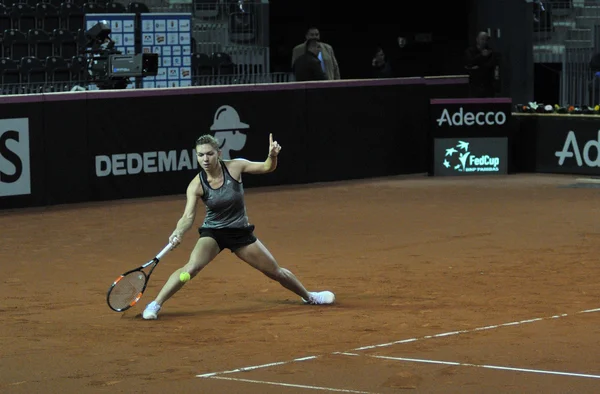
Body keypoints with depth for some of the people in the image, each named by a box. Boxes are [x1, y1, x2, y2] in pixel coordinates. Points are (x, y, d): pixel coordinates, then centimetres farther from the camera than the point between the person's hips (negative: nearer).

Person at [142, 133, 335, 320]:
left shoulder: (234, 167, -16)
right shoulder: (196, 185, -18)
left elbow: (267, 168, -6)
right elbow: (188, 217, -23)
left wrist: (272, 155, -29)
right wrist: (178, 233, -45)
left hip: (241, 232, 2)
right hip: (212, 233, -2)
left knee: (276, 272, 10)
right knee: (192, 267, -29)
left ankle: (308, 296, 37)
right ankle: (155, 305, -22)